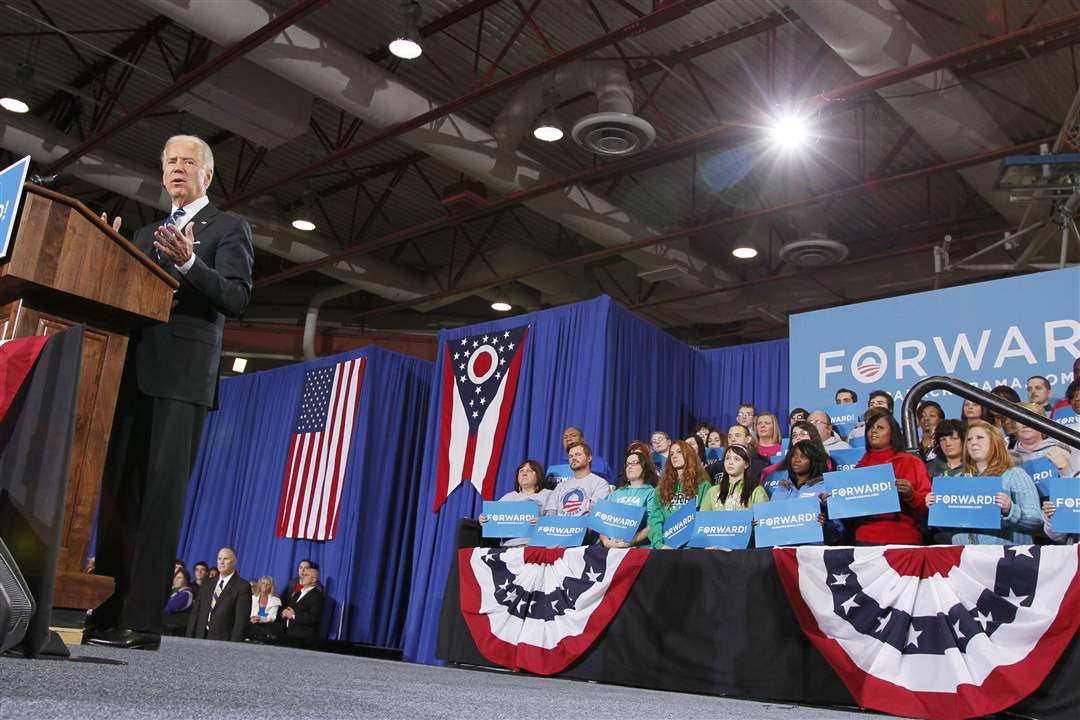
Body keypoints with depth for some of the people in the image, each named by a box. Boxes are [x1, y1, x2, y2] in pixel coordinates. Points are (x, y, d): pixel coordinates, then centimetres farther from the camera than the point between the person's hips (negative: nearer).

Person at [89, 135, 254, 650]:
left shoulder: (229, 229, 8)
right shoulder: (146, 235, 27)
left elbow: (237, 298, -5)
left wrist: (190, 264, -20)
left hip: (181, 375, -6)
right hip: (131, 373, 7)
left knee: (162, 494, -10)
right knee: (118, 492, 4)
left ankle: (143, 620, -10)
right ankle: (108, 612, 8)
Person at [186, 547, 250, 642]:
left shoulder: (243, 586, -4)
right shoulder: (208, 585, 15)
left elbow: (241, 619, -10)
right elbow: (195, 612, 13)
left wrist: (234, 645, -17)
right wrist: (189, 638, 5)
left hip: (223, 641, -5)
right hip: (200, 638, 5)